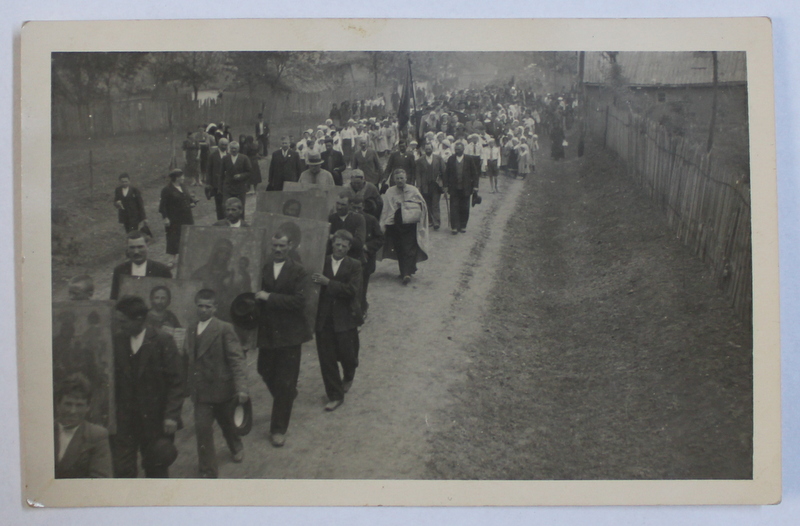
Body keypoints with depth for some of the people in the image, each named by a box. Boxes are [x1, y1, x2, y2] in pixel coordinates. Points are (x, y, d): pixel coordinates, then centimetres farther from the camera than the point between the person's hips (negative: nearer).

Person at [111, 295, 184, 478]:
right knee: (123, 470, 2)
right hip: (123, 420, 2)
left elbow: (175, 382, -7)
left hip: (155, 420, -2)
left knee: (156, 469, 10)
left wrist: (171, 415, -13)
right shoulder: (116, 341, 1)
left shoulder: (162, 341, -8)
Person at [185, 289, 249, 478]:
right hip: (201, 391, 3)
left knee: (227, 424, 17)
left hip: (222, 388, -3)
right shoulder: (192, 331, 6)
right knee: (202, 430, -3)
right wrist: (189, 386, 12)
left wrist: (241, 387, -23)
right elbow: (190, 360, 11)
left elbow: (236, 359, -16)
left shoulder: (224, 329, -12)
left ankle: (236, 447, 48)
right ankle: (208, 473, 7)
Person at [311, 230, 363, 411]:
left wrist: (329, 282, -19)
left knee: (347, 354, 5)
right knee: (326, 359, 3)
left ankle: (348, 377, 41)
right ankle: (335, 396, 15)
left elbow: (354, 291, -15)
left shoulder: (354, 266, -1)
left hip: (345, 319, -2)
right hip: (324, 319, 2)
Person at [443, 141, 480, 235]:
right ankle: (454, 226, 1)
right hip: (454, 188, 0)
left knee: (464, 208, 5)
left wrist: (475, 186, -3)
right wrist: (446, 186, 0)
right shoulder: (451, 160, 4)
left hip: (465, 188, 0)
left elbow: (475, 173, 3)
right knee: (454, 208, -2)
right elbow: (446, 173, 6)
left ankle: (463, 226, 15)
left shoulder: (469, 160, 0)